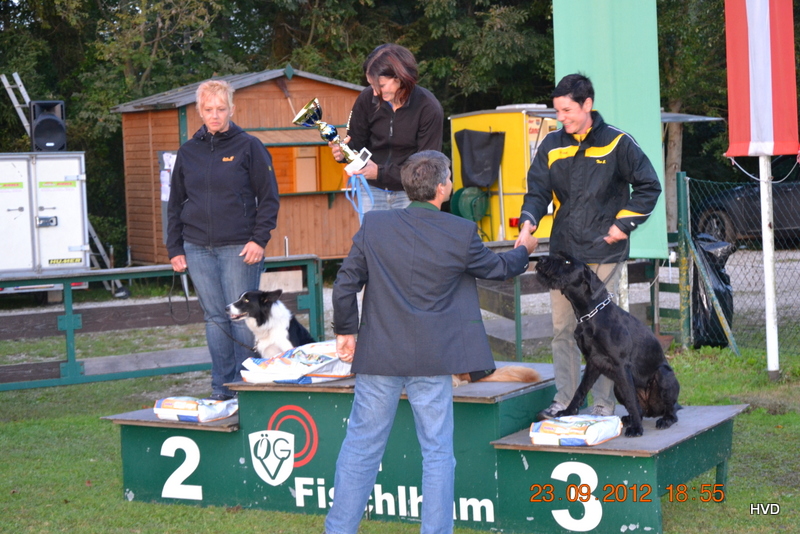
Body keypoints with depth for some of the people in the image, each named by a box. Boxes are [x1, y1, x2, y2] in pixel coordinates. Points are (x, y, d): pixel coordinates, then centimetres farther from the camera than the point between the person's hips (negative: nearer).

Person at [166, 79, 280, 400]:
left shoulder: (248, 147, 1)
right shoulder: (188, 152, 12)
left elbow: (268, 197, 0)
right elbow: (175, 204, 16)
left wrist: (259, 240, -9)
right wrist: (175, 249, 9)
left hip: (239, 248, -4)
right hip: (198, 249, 4)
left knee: (242, 317, -3)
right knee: (214, 318, 6)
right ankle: (221, 389, 11)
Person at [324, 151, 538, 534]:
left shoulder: (373, 225, -5)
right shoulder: (461, 233, -7)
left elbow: (345, 284, -2)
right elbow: (499, 268, 11)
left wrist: (345, 330, 13)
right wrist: (523, 250, 32)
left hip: (379, 357, 2)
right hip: (433, 360, -1)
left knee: (361, 447, 11)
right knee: (437, 452, 8)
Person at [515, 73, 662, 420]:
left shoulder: (617, 143, -2)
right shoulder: (551, 145, 8)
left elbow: (649, 187, 4)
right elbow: (538, 190, 7)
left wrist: (623, 223, -5)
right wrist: (529, 221, -13)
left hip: (602, 253, -4)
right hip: (562, 252, 4)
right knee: (562, 328, 6)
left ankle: (604, 404, 7)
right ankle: (565, 400, 14)